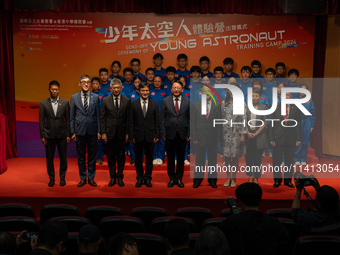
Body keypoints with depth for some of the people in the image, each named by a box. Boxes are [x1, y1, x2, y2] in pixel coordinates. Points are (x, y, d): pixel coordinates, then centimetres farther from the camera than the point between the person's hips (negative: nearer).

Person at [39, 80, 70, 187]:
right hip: (49, 135, 0)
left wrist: (68, 135, 0)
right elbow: (41, 121, 2)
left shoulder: (65, 102, 3)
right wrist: (42, 136, -3)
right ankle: (51, 178, 20)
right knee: (49, 158, 6)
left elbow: (68, 119, 4)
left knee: (63, 158, 5)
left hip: (62, 135, 0)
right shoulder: (43, 103, 2)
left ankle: (62, 178, 20)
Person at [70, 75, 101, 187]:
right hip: (79, 130, 0)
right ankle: (82, 178, 18)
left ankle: (91, 177, 18)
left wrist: (99, 131, 1)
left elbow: (98, 115, 5)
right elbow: (72, 116, 5)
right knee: (80, 156, 7)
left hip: (92, 130, 0)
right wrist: (72, 132, 0)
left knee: (92, 155, 6)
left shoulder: (95, 97, 4)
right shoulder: (74, 97, 4)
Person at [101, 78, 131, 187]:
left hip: (121, 133, 0)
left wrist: (127, 133, -2)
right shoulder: (106, 100, 2)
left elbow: (128, 118, 3)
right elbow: (102, 118, 3)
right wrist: (103, 133, -4)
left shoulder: (127, 100, 2)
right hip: (110, 133, 0)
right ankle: (112, 177, 17)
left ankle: (120, 177, 17)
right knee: (111, 156, 6)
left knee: (121, 156, 6)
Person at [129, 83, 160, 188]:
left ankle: (147, 178, 19)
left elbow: (157, 121, 4)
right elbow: (131, 122, 1)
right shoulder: (134, 104, 2)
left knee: (149, 158, 7)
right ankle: (140, 178, 20)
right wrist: (131, 136, -5)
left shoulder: (154, 104, 4)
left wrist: (157, 135, -1)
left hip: (150, 136, 0)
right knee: (138, 159, 8)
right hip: (138, 136, 0)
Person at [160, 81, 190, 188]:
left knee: (181, 158, 8)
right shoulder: (165, 101, 2)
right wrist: (163, 133, -4)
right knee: (170, 158, 7)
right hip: (170, 134, 0)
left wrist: (189, 134, -1)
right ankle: (171, 178, 19)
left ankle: (179, 178, 20)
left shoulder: (187, 101, 4)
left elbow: (190, 118, 4)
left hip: (182, 134, 1)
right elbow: (162, 118, 1)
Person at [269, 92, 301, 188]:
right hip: (278, 138, -1)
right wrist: (271, 139, -3)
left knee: (289, 160, 7)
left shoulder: (296, 109, 4)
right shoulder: (275, 108, 2)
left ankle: (288, 180, 18)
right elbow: (271, 124, 3)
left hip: (291, 139, 1)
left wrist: (298, 139, -1)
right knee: (277, 160, 2)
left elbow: (298, 124, 5)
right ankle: (277, 180, 14)